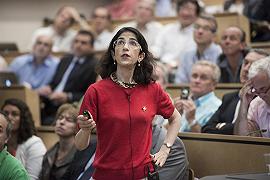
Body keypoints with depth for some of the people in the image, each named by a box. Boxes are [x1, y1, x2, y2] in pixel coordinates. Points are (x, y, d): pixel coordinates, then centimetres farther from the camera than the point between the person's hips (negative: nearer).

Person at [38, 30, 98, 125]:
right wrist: (47, 88, 2)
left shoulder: (95, 66, -2)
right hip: (49, 108, 6)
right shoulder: (65, 60, 22)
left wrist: (68, 97, -17)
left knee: (49, 122, -31)